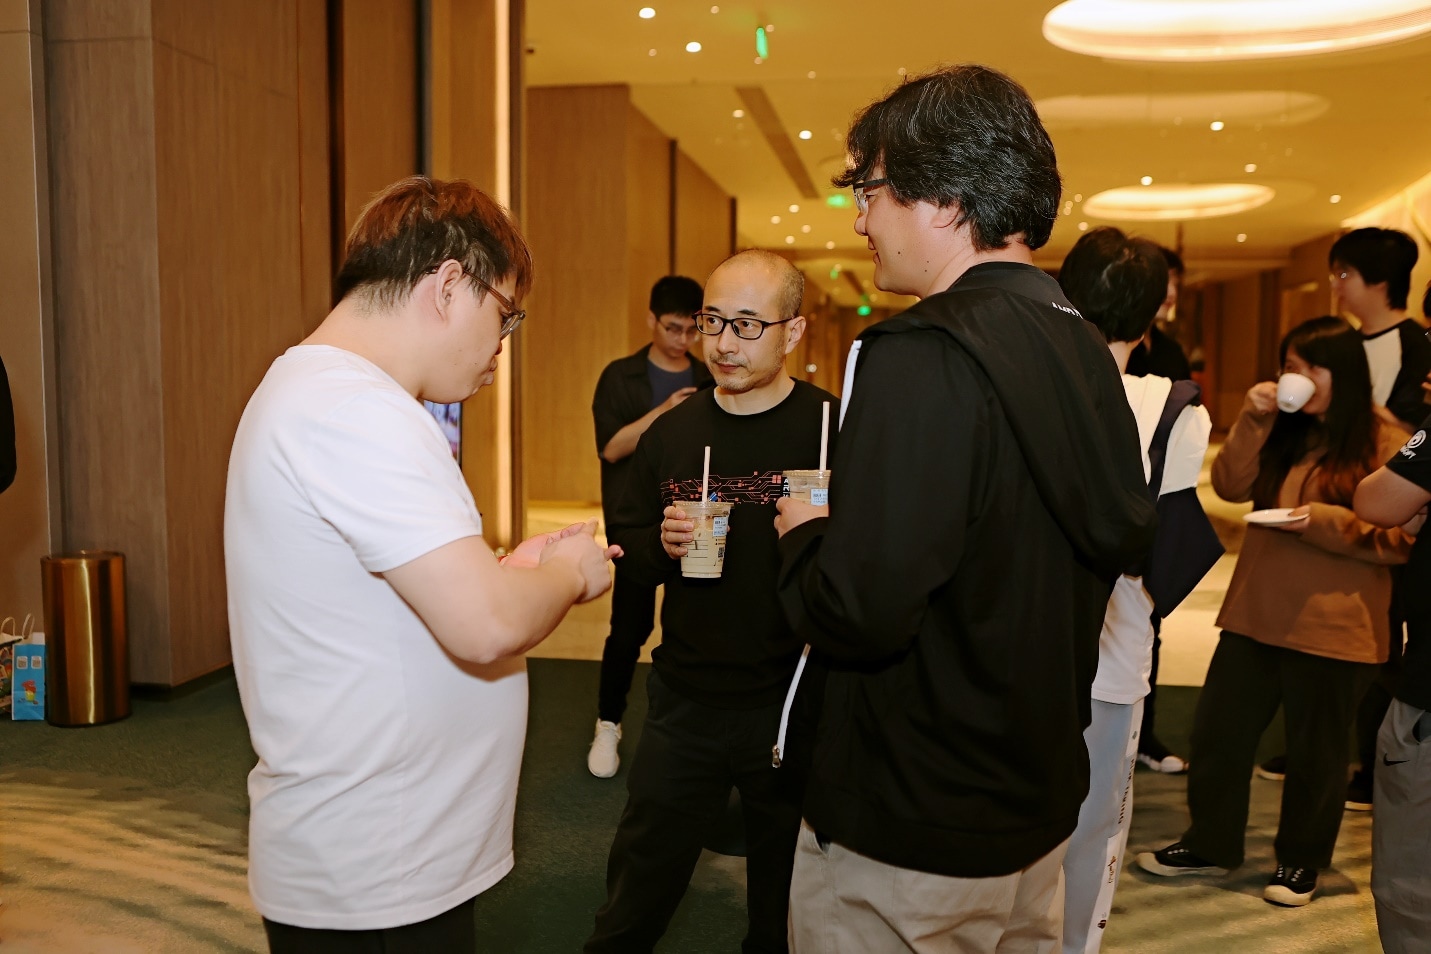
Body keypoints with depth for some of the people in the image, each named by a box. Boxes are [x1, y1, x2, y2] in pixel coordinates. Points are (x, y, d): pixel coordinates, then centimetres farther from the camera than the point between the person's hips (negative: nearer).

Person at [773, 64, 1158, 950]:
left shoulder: (921, 356, -24)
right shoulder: (1083, 346, 2)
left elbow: (860, 613, -29)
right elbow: (1125, 538, 13)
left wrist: (805, 535, -8)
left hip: (911, 839, -8)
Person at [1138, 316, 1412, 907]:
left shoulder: (1386, 445, -7)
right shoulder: (1284, 432, 10)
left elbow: (1402, 539, -11)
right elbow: (1229, 486, -1)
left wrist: (1324, 521, -21)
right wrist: (1254, 421, -11)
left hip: (1332, 629, -5)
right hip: (1256, 615, 6)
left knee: (1315, 751, 11)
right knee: (1218, 732, 11)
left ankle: (1301, 860, 30)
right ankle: (1209, 844, 27)